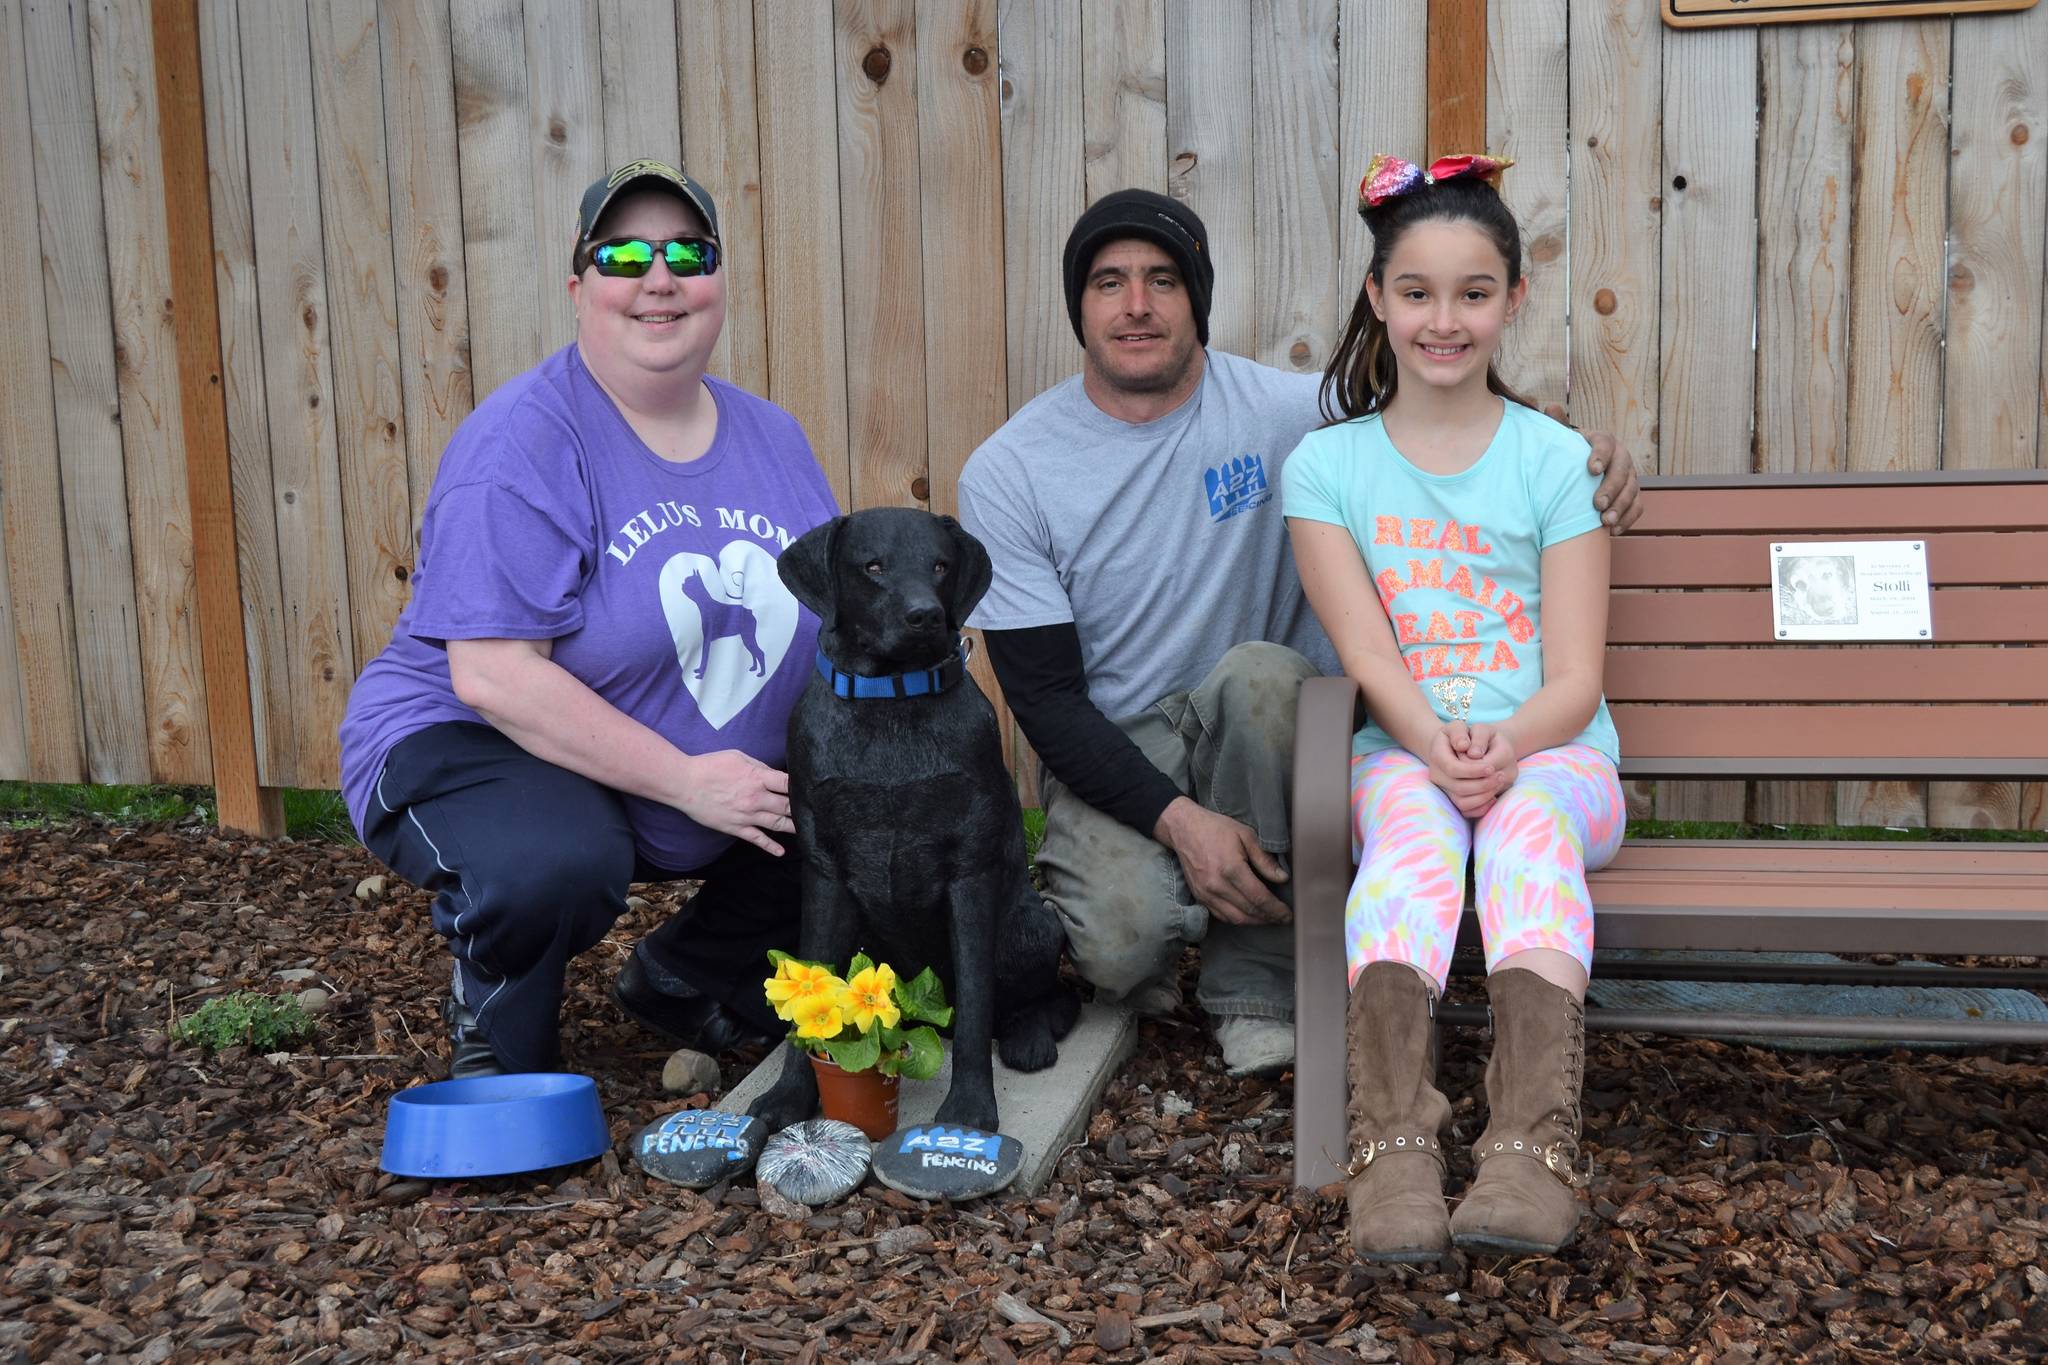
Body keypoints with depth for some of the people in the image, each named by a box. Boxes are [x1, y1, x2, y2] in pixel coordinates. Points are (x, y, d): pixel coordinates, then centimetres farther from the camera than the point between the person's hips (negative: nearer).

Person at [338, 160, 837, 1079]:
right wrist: (685, 780, -28)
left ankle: (679, 976, 19)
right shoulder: (523, 443, -19)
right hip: (477, 750, -6)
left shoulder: (771, 438, 4)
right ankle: (496, 1037, 0)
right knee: (552, 866, -38)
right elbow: (492, 675, -26)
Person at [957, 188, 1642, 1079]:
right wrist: (1178, 819, -23)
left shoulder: (1282, 410, -7)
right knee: (1126, 938, -31)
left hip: (1257, 737, 2)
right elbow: (1043, 695, -10)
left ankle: (1253, 983, -18)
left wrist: (1579, 456, -18)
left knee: (1258, 672, -34)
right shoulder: (1007, 473, -7)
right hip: (1111, 757, -1)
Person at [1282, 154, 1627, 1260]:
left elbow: (1575, 679, -2)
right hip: (1401, 752, 0)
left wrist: (1505, 746, -24)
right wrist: (1438, 748, -24)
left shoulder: (1555, 459, 6)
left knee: (1532, 825, -34)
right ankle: (1392, 1148, -51)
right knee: (1413, 827, -34)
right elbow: (1367, 656, -3)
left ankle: (1532, 1145, -50)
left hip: (1549, 754, 0)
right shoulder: (1325, 463, 8)